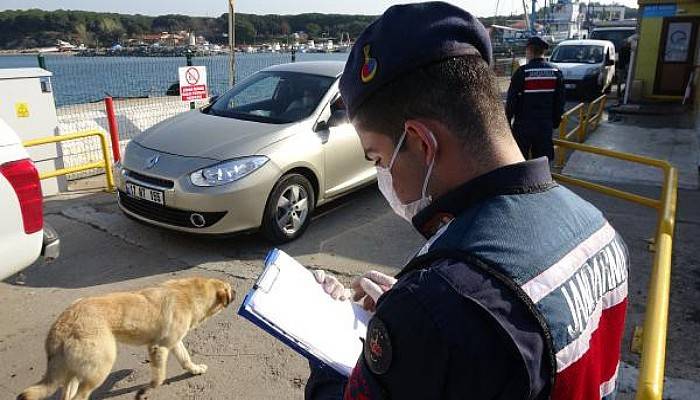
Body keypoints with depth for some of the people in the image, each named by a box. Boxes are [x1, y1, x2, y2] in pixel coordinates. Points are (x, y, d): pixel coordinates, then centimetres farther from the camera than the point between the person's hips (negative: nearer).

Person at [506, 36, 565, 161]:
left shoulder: (522, 72, -13)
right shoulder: (555, 72, 2)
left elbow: (511, 100, -10)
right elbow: (560, 100, 8)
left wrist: (506, 121, 0)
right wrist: (555, 121, 18)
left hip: (523, 124, -4)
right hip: (546, 125, 4)